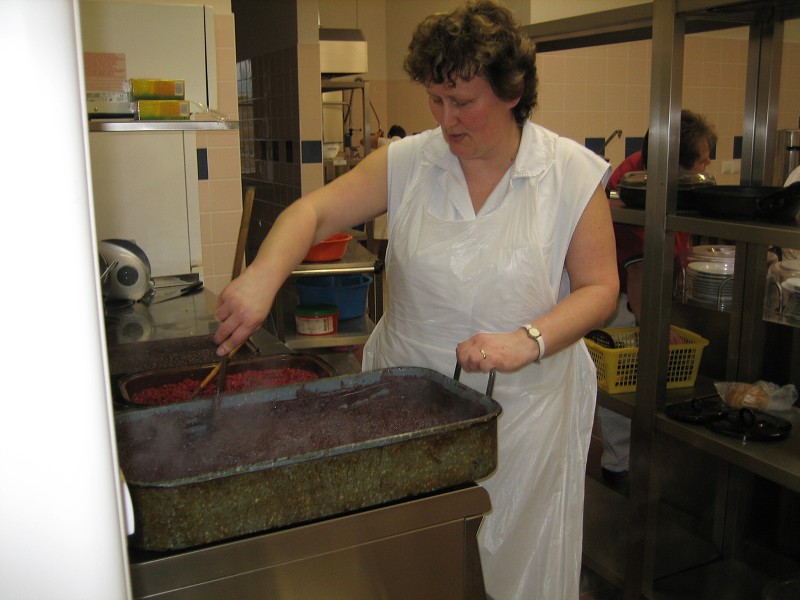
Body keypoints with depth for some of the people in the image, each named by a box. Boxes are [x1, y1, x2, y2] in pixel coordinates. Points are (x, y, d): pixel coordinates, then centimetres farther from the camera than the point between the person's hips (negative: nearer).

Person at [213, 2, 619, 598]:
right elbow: (313, 212, -7)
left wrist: (529, 340, -22)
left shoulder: (573, 174, -5)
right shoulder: (408, 162, -2)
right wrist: (262, 276, -26)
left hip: (521, 408, -1)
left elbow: (599, 287, -5)